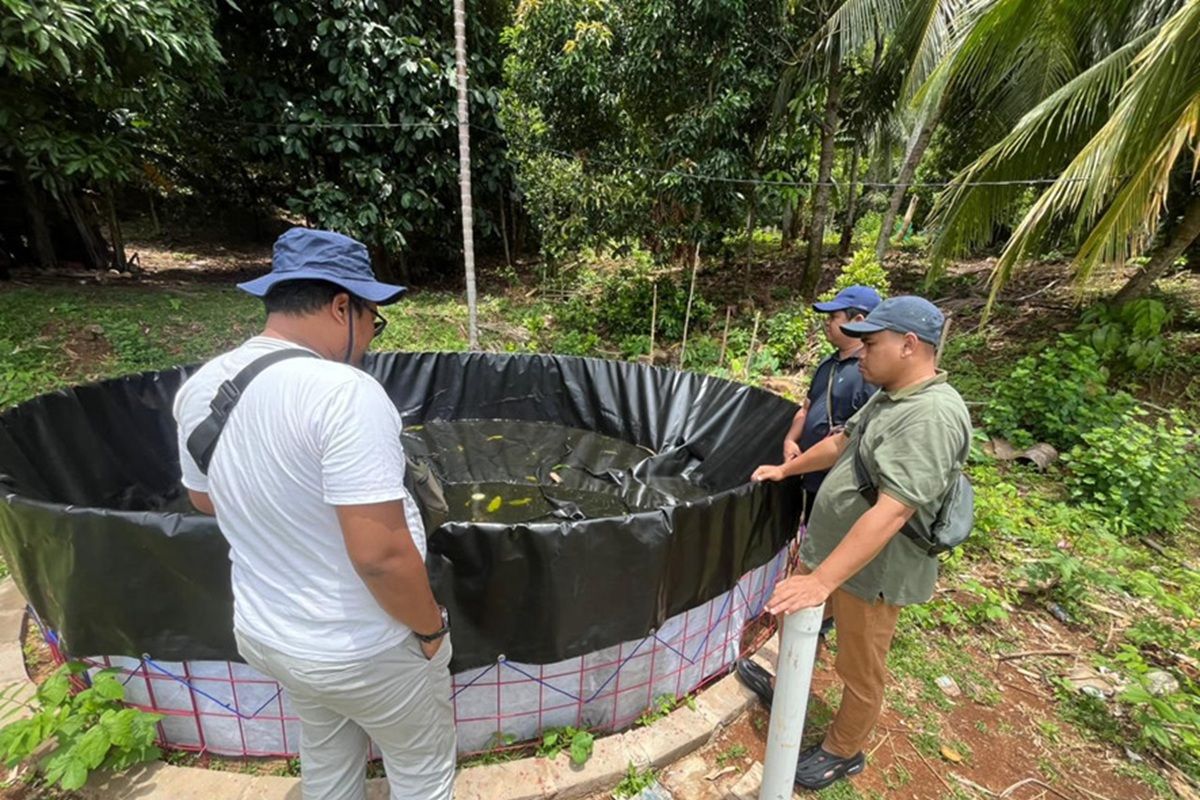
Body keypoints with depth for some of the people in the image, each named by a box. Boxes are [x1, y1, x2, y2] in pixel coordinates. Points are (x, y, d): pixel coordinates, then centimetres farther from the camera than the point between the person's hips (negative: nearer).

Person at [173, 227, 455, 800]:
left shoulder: (199, 387, -6)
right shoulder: (345, 393, -31)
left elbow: (206, 500, 11)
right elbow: (381, 555, -32)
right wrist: (431, 628, -15)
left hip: (264, 631, 7)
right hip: (362, 650, -6)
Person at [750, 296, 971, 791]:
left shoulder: (932, 416, -28)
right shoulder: (890, 396, 4)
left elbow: (891, 513, -35)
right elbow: (841, 443, 18)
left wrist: (821, 581, -36)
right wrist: (785, 470, 25)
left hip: (870, 571, -9)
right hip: (832, 549, 9)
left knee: (860, 672, 14)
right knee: (794, 618, 26)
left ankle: (843, 753, 37)